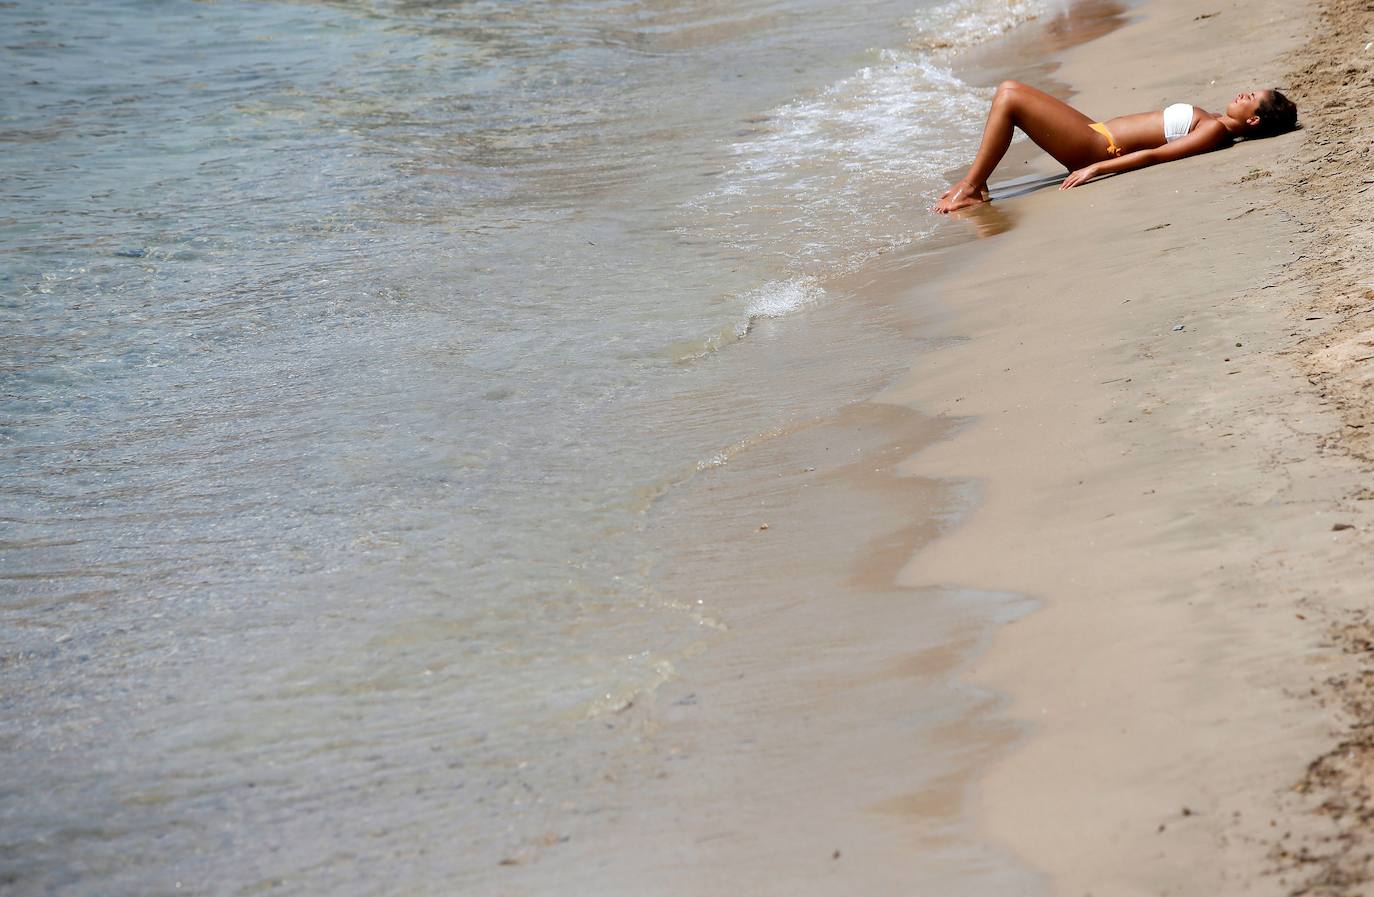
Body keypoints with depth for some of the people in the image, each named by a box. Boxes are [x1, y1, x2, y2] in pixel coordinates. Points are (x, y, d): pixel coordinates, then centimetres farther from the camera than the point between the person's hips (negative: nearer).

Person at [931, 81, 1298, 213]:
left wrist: (1095, 168, -24)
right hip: (1097, 133, 10)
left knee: (1009, 98, -17)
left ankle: (972, 188, -9)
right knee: (1009, 90, 11)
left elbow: (1153, 155, -22)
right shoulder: (1212, 121, 11)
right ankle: (975, 181, 8)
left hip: (1096, 147, -10)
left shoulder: (1215, 131, -17)